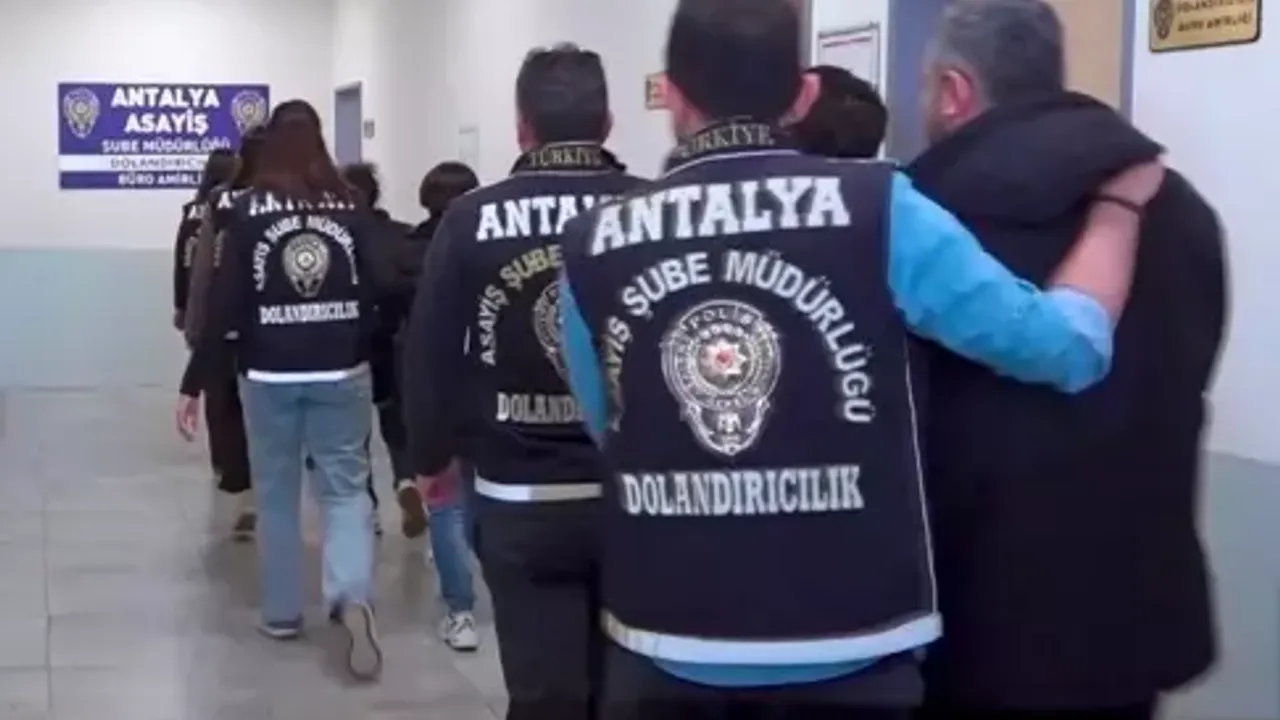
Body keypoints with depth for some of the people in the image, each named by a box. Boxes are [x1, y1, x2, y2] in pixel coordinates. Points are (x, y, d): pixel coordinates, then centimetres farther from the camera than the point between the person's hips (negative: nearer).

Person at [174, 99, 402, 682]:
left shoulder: (249, 208, -4)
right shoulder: (348, 204, -2)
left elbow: (224, 302, -7)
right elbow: (383, 284, -8)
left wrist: (193, 384, -3)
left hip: (269, 375, 0)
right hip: (342, 372, 1)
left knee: (276, 493, 13)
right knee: (346, 486, 7)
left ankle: (282, 612, 20)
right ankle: (352, 597, -15)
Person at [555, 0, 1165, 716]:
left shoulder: (593, 247, -3)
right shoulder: (879, 212, -10)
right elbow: (1066, 343, -8)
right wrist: (1119, 200, 8)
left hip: (668, 648, 2)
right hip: (848, 650, -1)